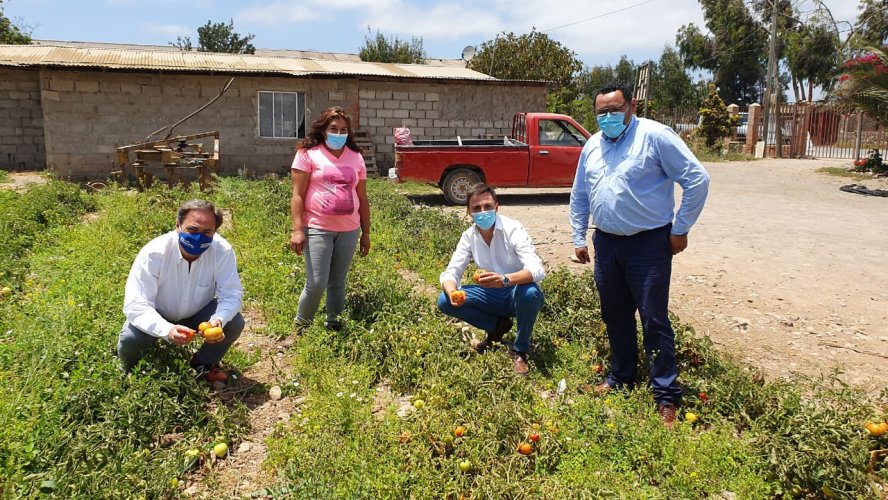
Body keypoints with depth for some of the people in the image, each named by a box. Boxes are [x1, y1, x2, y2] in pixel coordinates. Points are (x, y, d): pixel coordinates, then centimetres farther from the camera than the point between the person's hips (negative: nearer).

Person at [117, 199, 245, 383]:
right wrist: (167, 330, -53)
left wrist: (218, 320, -45)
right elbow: (135, 305, -35)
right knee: (129, 340, -28)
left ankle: (204, 362, 9)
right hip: (157, 316, -2)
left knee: (235, 323, -22)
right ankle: (131, 374, 10)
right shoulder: (153, 253, -32)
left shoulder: (222, 251, -27)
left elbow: (232, 294, -22)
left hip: (198, 313, 2)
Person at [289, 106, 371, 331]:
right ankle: (301, 326, 15)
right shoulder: (308, 153, -2)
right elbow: (298, 195, -5)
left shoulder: (356, 157, 11)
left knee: (338, 282, 11)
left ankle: (334, 324, 26)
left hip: (348, 231, 4)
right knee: (316, 283, -6)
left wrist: (365, 233, 13)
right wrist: (297, 230, -13)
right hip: (317, 229, -4)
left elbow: (362, 199, 14)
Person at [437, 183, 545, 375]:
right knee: (445, 301, -14)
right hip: (493, 295, 4)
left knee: (530, 292, -39)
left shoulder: (513, 229, -22)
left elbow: (537, 270, -34)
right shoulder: (469, 236, -7)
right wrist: (452, 292, -34)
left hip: (518, 292, -4)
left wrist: (505, 280, -54)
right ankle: (498, 325, 8)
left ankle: (520, 351, -12)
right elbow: (450, 272, -9)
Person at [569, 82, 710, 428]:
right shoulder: (592, 146, 10)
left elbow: (697, 179, -12)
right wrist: (578, 238, 15)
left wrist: (680, 229, -9)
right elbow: (579, 197, 19)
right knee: (615, 316, 15)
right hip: (606, 243, 6)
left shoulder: (655, 136, -10)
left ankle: (666, 395, 9)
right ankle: (621, 376, 32)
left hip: (648, 243, -6)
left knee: (654, 319, -2)